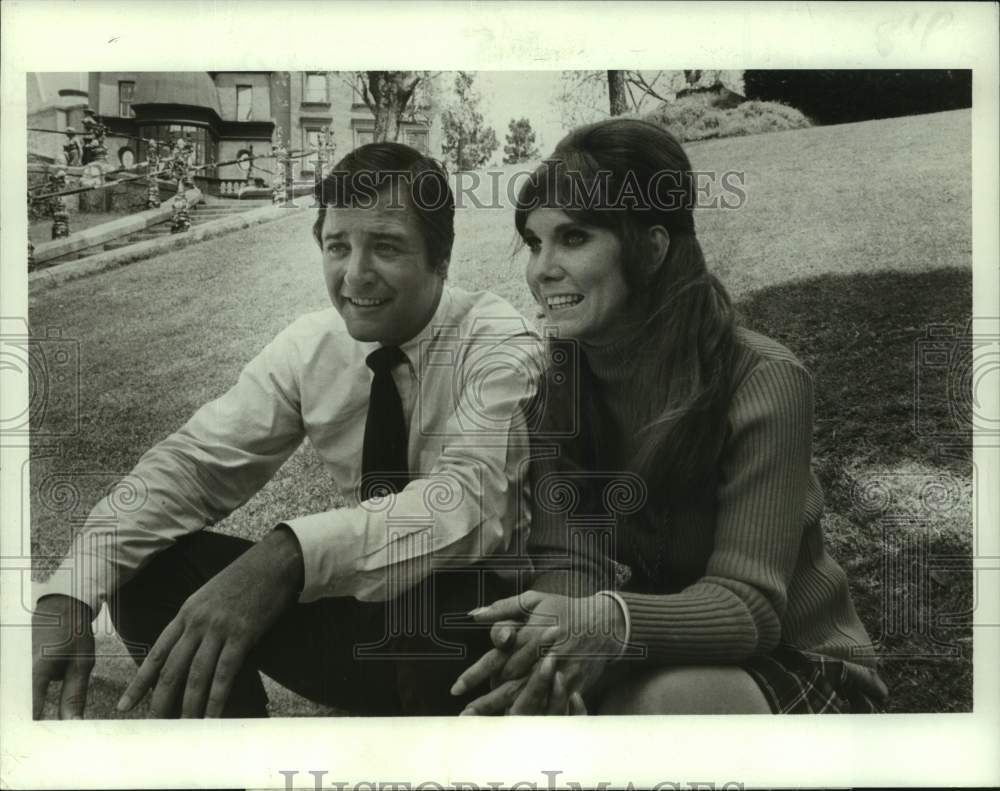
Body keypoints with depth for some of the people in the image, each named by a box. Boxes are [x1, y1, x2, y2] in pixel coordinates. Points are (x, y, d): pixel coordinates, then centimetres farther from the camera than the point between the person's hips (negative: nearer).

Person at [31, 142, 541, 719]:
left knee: (430, 595, -37)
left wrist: (288, 555, -49)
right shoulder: (309, 346, -4)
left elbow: (468, 499, -35)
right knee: (148, 570, -11)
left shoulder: (499, 345, -19)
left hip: (475, 623, -3)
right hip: (361, 608, 4)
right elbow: (195, 462, -8)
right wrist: (69, 594, -24)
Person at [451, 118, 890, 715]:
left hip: (796, 668, -3)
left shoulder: (764, 382, -21)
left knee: (666, 695, -33)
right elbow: (568, 558, -13)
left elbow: (750, 604, -24)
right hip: (653, 665, 3)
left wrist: (608, 622, -42)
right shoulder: (558, 380, -6)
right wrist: (551, 647, -35)